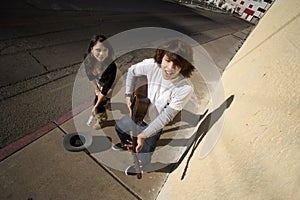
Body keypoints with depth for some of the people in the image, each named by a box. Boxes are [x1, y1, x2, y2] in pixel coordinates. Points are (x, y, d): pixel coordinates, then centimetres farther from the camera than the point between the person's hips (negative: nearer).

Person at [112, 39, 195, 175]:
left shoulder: (185, 88, -36)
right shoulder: (152, 65, -27)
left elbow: (166, 116, -29)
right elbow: (132, 71, -5)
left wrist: (143, 135, -31)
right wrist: (128, 95, -7)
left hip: (155, 125, -4)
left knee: (142, 161, 6)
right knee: (119, 126, 30)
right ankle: (126, 144, 65)